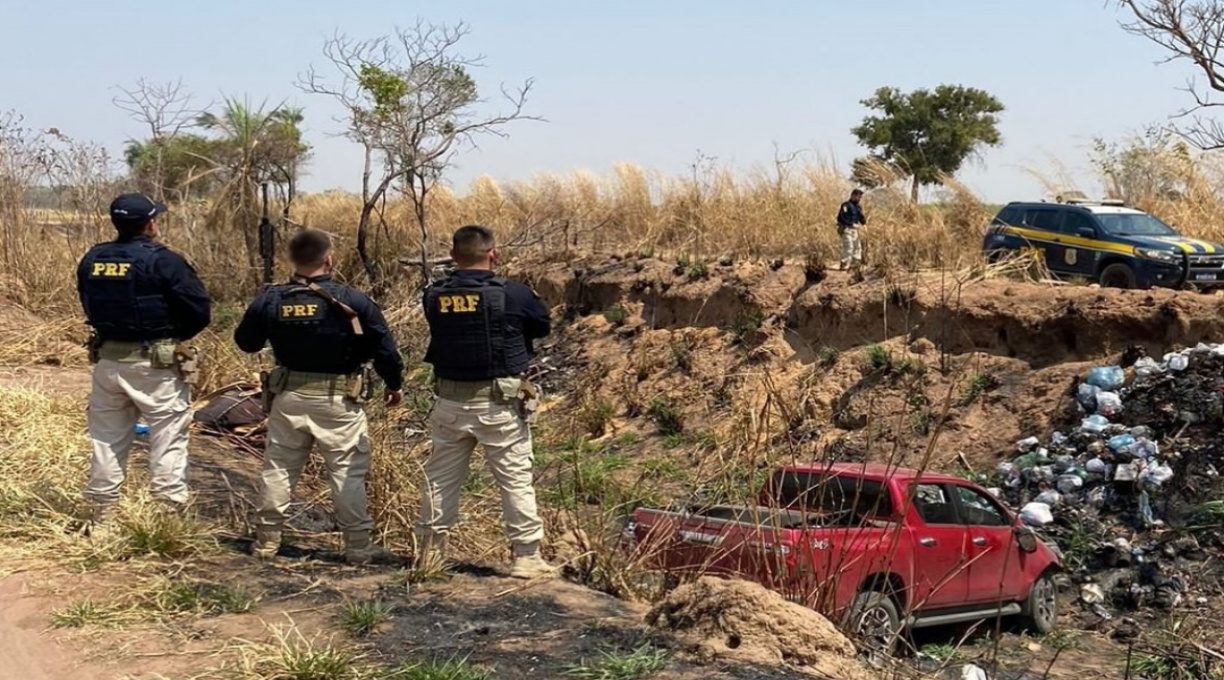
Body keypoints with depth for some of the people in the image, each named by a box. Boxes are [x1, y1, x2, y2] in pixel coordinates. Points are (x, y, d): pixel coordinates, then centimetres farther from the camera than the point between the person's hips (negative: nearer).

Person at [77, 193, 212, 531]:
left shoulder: (91, 260, 2)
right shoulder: (163, 261, -15)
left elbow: (91, 308, 13)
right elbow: (201, 311, -14)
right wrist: (172, 336, 2)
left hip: (108, 360, 6)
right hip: (156, 364, -5)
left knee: (107, 438, 16)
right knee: (168, 440, 4)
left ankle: (101, 516, 24)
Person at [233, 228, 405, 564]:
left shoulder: (270, 300, -4)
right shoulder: (353, 302, -12)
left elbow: (245, 342, 9)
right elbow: (384, 347, -9)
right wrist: (394, 384, 7)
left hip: (288, 397, 3)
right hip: (338, 399, -3)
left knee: (279, 468, 14)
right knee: (348, 472, 5)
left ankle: (267, 540, 21)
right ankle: (359, 545, 7)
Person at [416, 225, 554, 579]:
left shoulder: (434, 296, -3)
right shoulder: (513, 294, -12)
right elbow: (544, 326, 3)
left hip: (449, 401, 4)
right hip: (499, 404, -3)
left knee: (441, 476, 16)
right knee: (516, 479, 4)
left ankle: (431, 547, 26)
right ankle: (526, 555, 6)